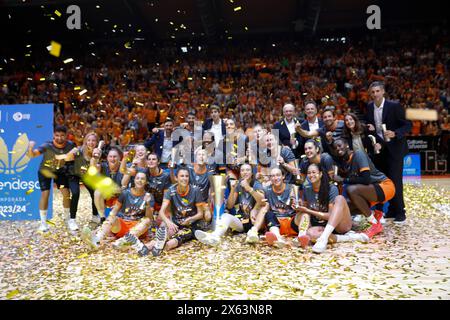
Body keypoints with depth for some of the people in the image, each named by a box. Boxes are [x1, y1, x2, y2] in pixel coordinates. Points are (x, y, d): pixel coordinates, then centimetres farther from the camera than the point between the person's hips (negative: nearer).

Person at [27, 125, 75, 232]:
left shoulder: (70, 145, -23)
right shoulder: (47, 146, -31)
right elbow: (32, 155, -42)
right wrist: (30, 148, -60)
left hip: (60, 171, 3)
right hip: (45, 171, -3)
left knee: (66, 193, -3)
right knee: (45, 194, -11)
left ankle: (67, 217, 20)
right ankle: (43, 222, 3)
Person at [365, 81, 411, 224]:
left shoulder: (394, 106, -12)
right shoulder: (369, 107, 2)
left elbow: (408, 125, -11)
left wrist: (395, 133, -27)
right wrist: (370, 129, -8)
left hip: (394, 148, -5)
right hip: (379, 148, 5)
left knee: (395, 180, -6)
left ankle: (400, 212, 6)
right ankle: (392, 210, 22)